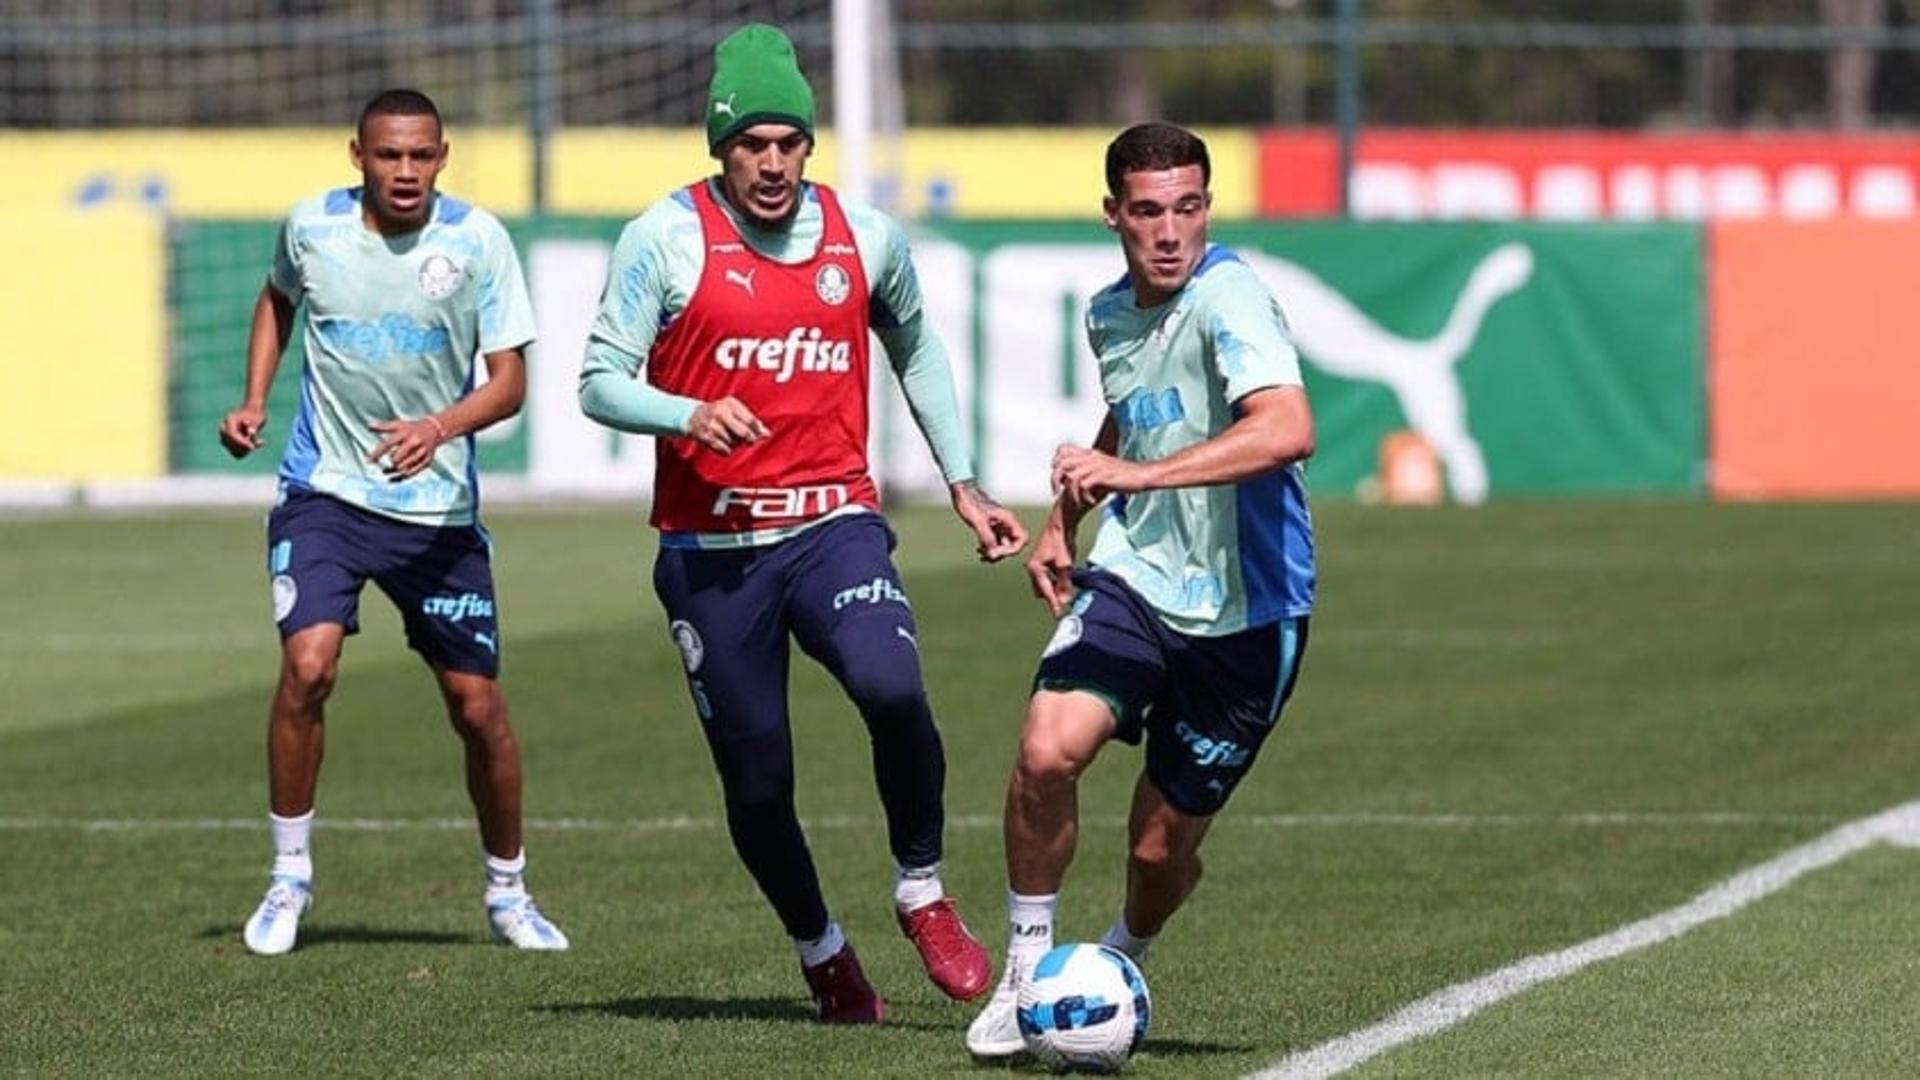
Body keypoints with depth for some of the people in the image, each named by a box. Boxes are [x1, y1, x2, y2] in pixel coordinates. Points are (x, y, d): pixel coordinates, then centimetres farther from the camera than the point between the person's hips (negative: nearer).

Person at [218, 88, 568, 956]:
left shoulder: (477, 241, -8)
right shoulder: (313, 227, -3)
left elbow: (509, 382, -9)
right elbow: (278, 298, 21)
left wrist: (439, 428, -27)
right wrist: (253, 401, 9)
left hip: (439, 506, 0)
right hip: (324, 492, 0)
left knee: (476, 703, 2)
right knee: (307, 666, -21)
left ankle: (508, 891, 24)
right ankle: (289, 875, -4)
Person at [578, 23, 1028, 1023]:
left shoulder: (866, 238, 5)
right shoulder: (665, 239, -5)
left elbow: (915, 352, 23)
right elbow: (600, 384, -6)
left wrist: (963, 487, 20)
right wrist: (688, 416, -25)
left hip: (834, 525, 1)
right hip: (709, 550, -1)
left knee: (891, 688, -28)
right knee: (756, 779, 2)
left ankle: (922, 894, -5)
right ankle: (821, 953, 29)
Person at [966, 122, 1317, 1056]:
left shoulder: (1227, 298, -19)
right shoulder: (1109, 313, 6)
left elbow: (1287, 429, -36)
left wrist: (1135, 474, -40)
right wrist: (1064, 516, 19)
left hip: (1243, 616, -5)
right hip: (1133, 580, 5)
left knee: (1160, 848, 4)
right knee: (1046, 752, -22)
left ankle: (1121, 964, 39)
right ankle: (1027, 971, -4)